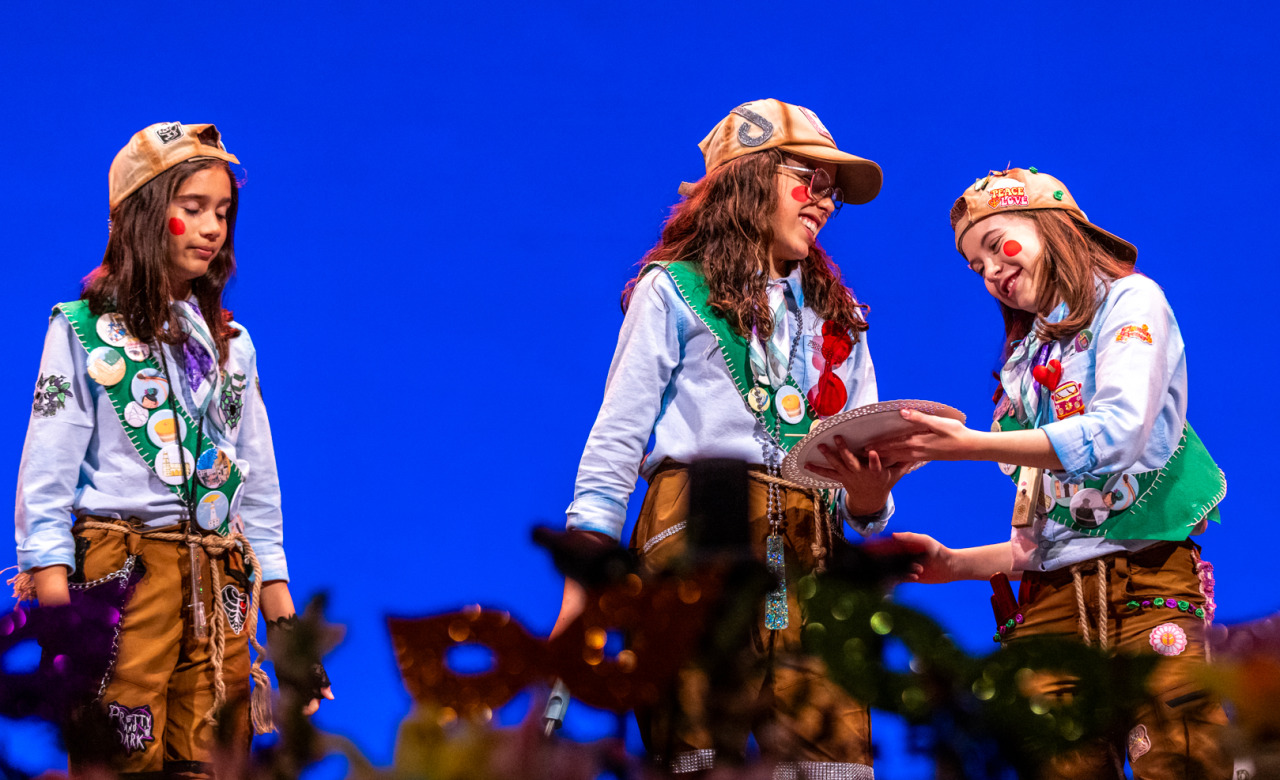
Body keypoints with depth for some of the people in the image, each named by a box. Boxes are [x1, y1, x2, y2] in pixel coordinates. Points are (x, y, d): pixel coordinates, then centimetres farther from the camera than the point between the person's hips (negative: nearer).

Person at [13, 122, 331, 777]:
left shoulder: (228, 342, 18)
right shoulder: (83, 329, 3)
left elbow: (257, 469, 21)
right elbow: (48, 459, -2)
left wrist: (274, 579, 15)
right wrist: (50, 575, -11)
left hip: (220, 577, 5)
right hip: (122, 569, -5)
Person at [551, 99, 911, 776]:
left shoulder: (837, 320, 28)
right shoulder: (676, 289, 12)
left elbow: (862, 484, 22)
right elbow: (615, 442, 5)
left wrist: (868, 498, -4)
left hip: (809, 554, 4)